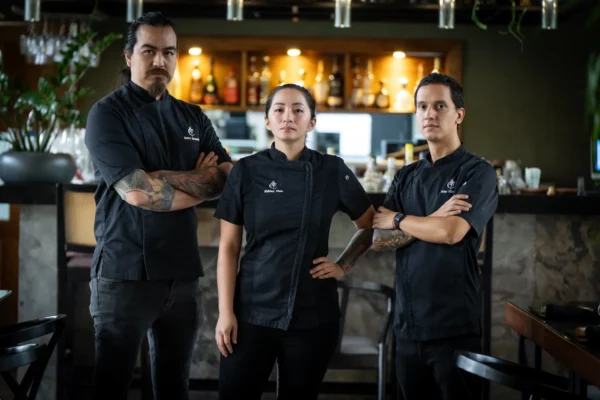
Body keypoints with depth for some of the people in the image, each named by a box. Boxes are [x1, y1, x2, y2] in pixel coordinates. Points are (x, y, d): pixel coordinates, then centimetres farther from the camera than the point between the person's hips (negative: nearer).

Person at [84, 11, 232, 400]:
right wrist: (202, 182, -4)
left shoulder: (193, 118, 12)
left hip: (183, 272, 5)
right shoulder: (108, 113, -5)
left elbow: (232, 179, 3)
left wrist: (165, 177, -10)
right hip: (126, 273, -5)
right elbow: (136, 191, -16)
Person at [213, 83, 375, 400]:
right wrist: (226, 312, -7)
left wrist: (343, 265, 1)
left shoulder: (333, 171, 0)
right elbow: (228, 247, -2)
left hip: (313, 314, 1)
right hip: (252, 311, 0)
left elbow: (370, 226, 13)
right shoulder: (246, 171, -1)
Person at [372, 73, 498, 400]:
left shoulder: (478, 173, -5)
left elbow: (452, 232, -20)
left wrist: (397, 219, -3)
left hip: (455, 326, -5)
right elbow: (379, 239, 2)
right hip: (408, 324, 5)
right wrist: (433, 219, -12)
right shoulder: (406, 177, 12)